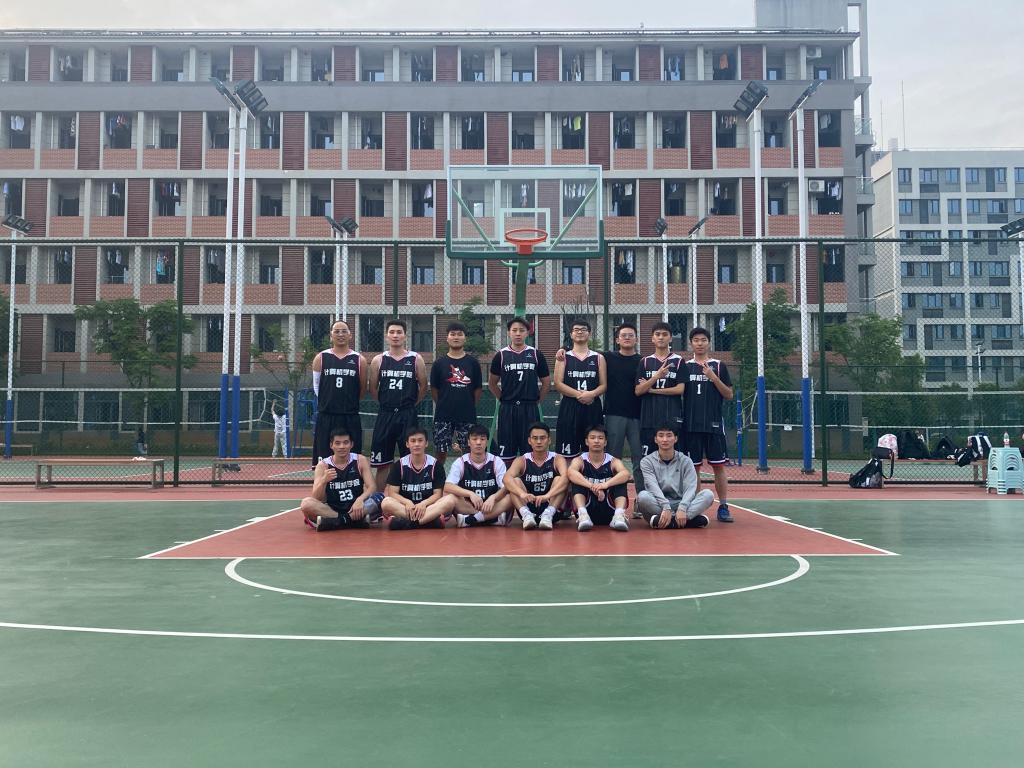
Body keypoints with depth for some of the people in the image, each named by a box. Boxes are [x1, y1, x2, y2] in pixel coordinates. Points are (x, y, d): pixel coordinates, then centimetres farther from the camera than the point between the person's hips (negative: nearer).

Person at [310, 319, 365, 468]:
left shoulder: (359, 360, 3)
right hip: (326, 417, 0)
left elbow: (362, 390, 9)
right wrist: (328, 402, 12)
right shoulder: (321, 358, 4)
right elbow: (316, 386, 11)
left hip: (351, 417, 0)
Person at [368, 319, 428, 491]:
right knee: (382, 462, 7)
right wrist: (387, 403, 10)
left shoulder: (415, 359, 1)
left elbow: (423, 387, 6)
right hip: (385, 415, 1)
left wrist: (410, 404, 7)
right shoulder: (378, 360, 5)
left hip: (408, 416, -1)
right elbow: (373, 389, 11)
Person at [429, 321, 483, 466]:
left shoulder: (473, 362, 3)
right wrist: (442, 405, 6)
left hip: (467, 415, 0)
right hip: (443, 415, 0)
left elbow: (478, 388, 7)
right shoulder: (439, 363, 3)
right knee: (440, 451, 3)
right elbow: (434, 388, 7)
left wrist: (469, 406, 6)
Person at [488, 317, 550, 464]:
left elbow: (546, 381, 12)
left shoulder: (535, 355, 5)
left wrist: (536, 400, 7)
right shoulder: (501, 355, 4)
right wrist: (503, 398, 6)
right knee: (506, 453, 3)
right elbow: (492, 383, 12)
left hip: (530, 409, 0)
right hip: (507, 409, 0)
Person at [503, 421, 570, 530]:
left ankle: (548, 514, -36)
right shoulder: (522, 461, 0)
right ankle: (527, 514, -34)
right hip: (528, 506, 1)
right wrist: (522, 494, -42)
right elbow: (507, 478, -21)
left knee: (559, 479, -22)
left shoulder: (557, 459, -3)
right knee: (515, 481, -19)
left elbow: (565, 477, -26)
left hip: (551, 506, -1)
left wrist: (548, 495, -43)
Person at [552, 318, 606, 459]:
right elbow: (558, 384, -3)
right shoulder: (563, 357, 6)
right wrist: (578, 394, -16)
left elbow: (603, 385, 4)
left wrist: (591, 394, -16)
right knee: (568, 452, -1)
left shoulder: (598, 358, 10)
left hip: (592, 407, 1)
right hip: (569, 406, -1)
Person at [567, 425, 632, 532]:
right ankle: (582, 515, -38)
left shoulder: (613, 462, 4)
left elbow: (626, 474, -20)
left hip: (608, 511, 1)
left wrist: (606, 484, -38)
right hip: (587, 509, 0)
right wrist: (592, 486, -38)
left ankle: (619, 515, -37)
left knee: (621, 480, -16)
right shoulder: (580, 461, 2)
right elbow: (571, 473, -23)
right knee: (577, 480, -18)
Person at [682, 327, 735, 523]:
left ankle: (723, 507, 6)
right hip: (691, 424, 1)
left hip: (714, 424, -1)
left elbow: (729, 395, 1)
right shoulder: (685, 366, 8)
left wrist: (713, 377, -11)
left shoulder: (719, 366, 5)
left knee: (719, 466, 0)